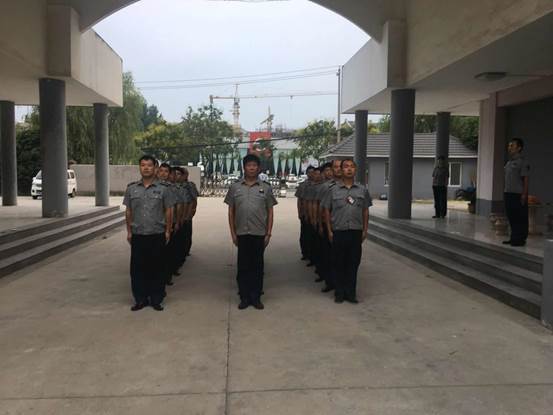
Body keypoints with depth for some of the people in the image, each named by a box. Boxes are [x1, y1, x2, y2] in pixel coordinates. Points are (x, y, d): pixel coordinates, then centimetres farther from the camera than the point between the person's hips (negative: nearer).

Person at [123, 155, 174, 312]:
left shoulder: (163, 188, 0)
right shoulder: (131, 188, 6)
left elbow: (168, 211, 2)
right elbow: (128, 211, 11)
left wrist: (167, 231, -1)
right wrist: (129, 231, 8)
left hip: (157, 235, -2)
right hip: (137, 235, 2)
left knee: (156, 268, 5)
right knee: (137, 268, 6)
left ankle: (156, 300, 17)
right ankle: (140, 299, 20)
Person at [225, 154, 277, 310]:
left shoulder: (266, 188, 4)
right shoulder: (235, 187, 5)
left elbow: (270, 212, 5)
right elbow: (231, 211, 7)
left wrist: (268, 233, -1)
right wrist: (233, 233, 2)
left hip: (259, 234, 0)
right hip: (242, 233, 1)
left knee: (257, 266, 7)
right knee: (243, 266, 6)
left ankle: (256, 297, 17)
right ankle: (244, 297, 17)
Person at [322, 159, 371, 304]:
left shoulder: (362, 190, 7)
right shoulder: (333, 190, 2)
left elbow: (365, 211, 11)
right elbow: (327, 210, 5)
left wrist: (365, 230, 6)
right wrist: (329, 231, 0)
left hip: (356, 232, 1)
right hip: (338, 232, -1)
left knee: (353, 263, 6)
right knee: (338, 263, 5)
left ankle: (351, 293, 17)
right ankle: (339, 293, 17)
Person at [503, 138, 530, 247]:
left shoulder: (522, 161, -8)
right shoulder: (509, 162, 17)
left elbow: (525, 179, -12)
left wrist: (524, 194, -16)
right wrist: (506, 192, 15)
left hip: (518, 195, -8)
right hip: (509, 193, 8)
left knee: (520, 218, -2)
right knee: (511, 217, 12)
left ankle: (520, 239, 4)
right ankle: (514, 238, 21)